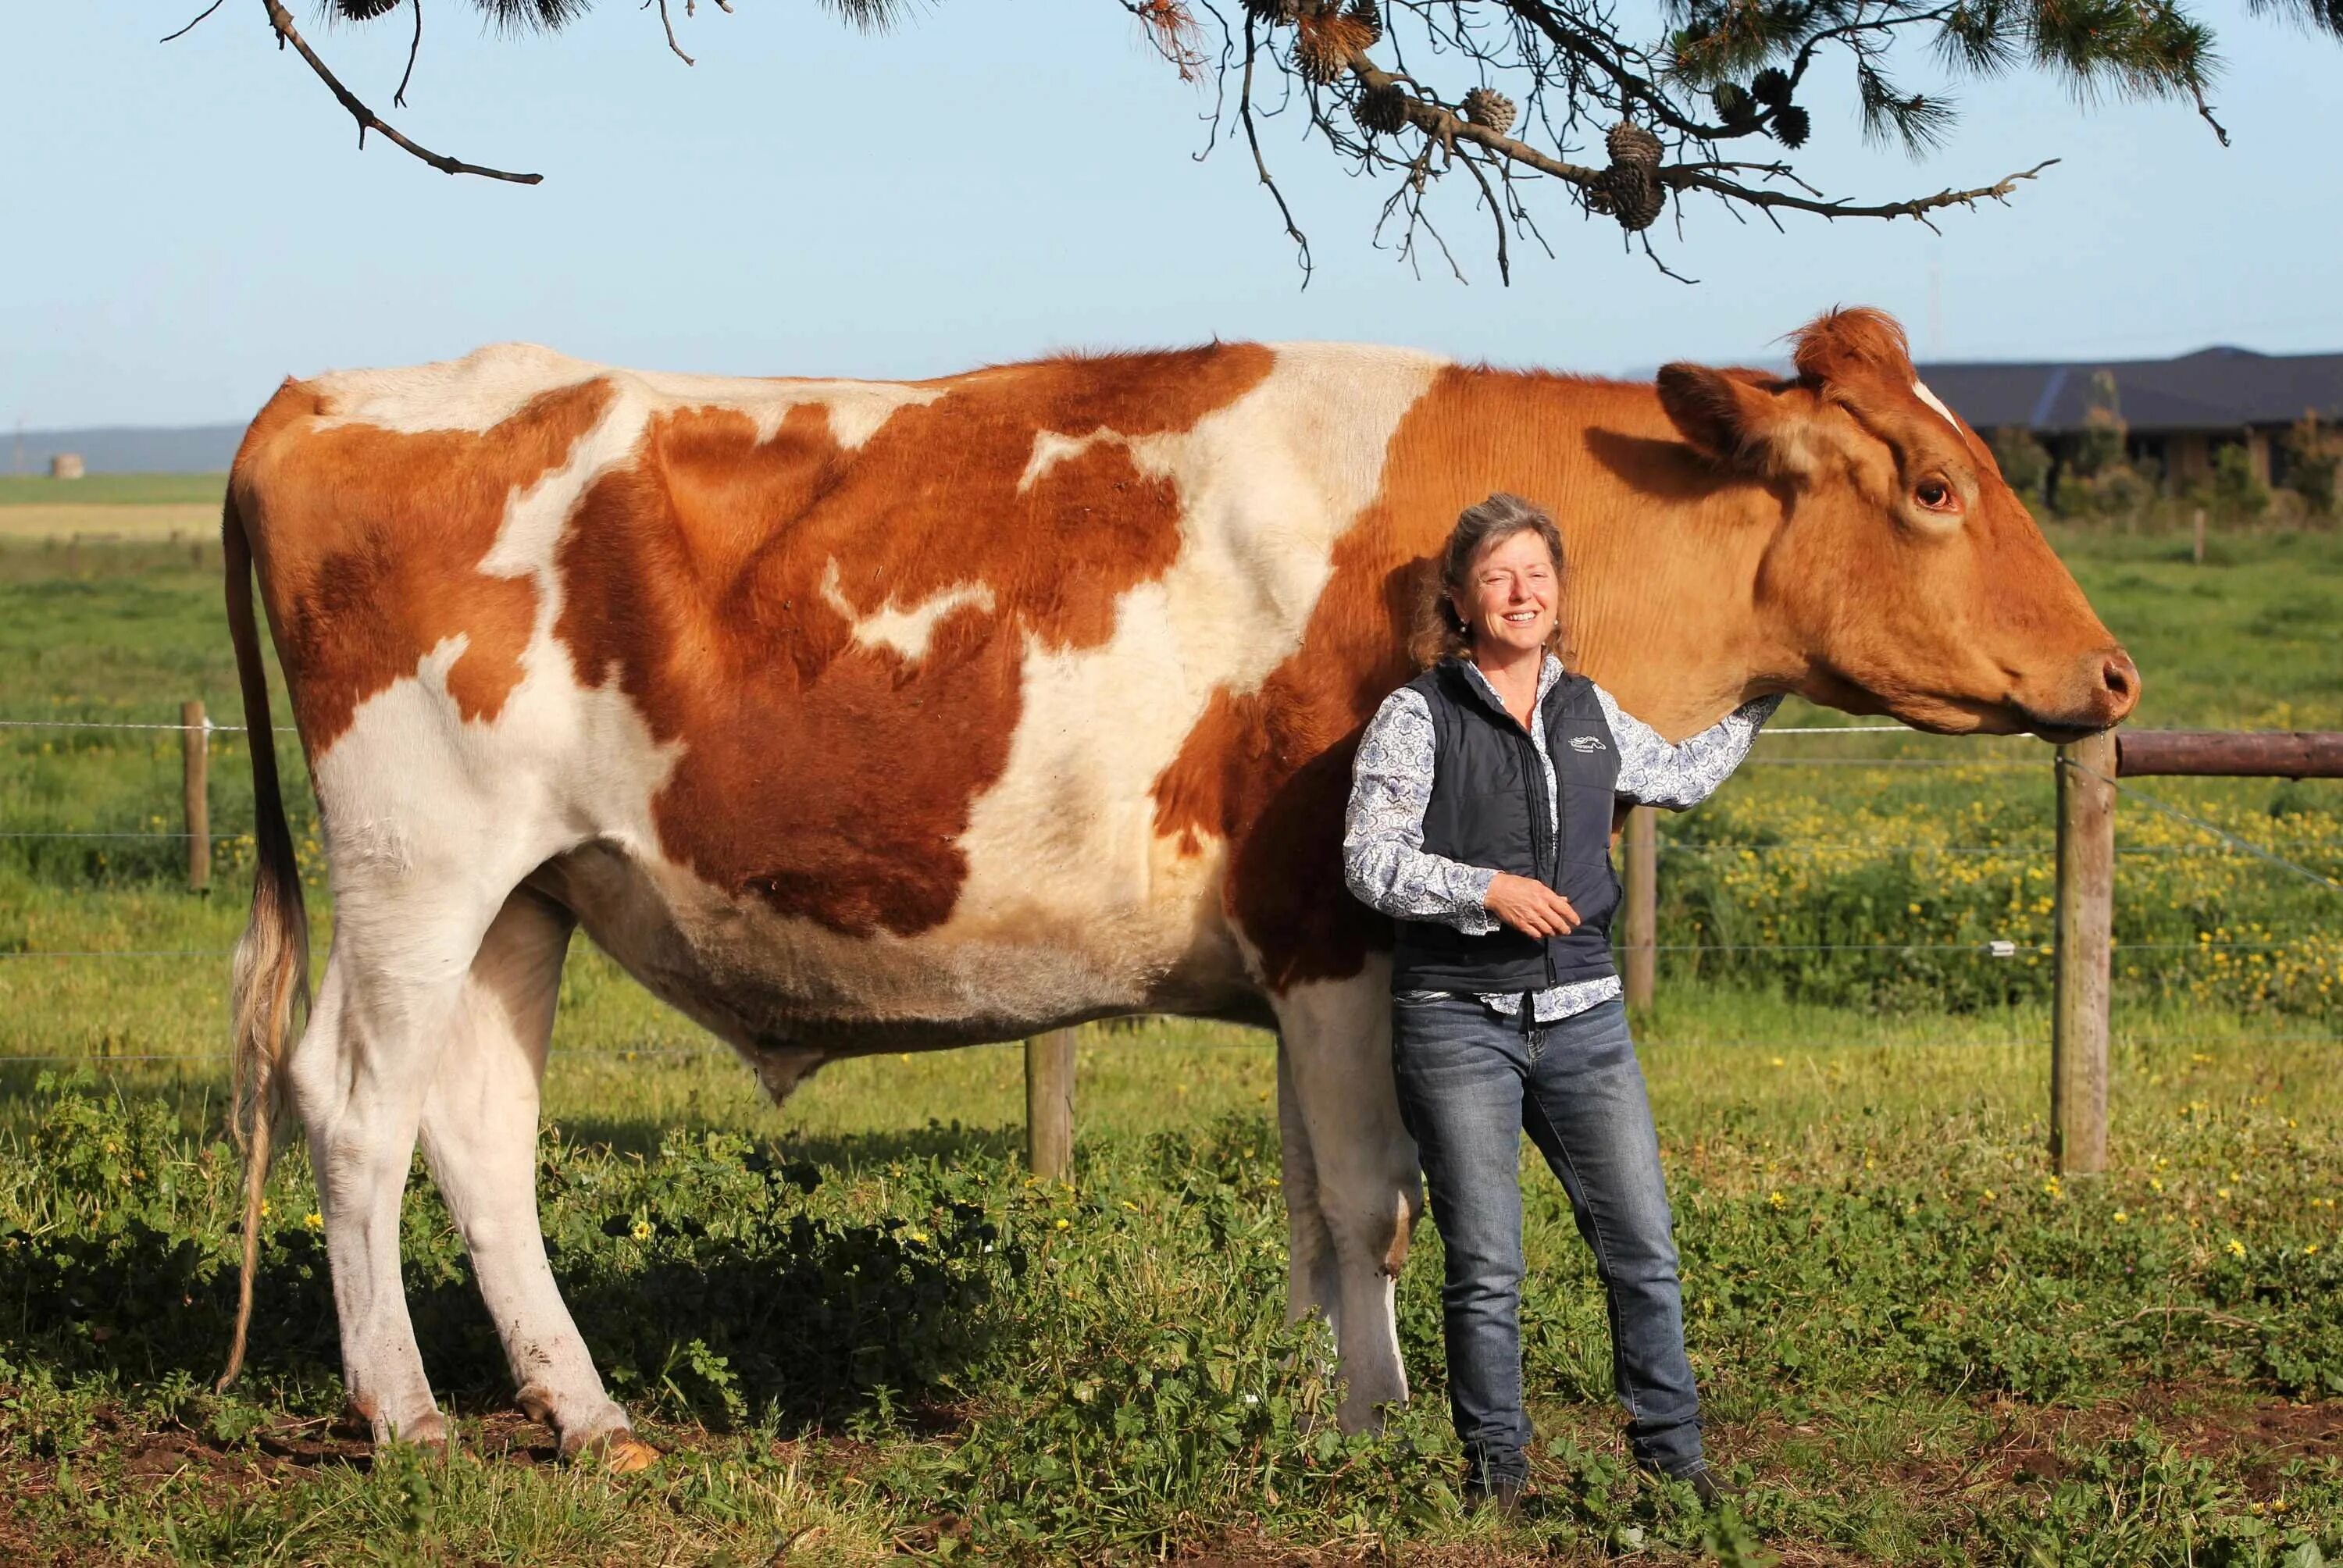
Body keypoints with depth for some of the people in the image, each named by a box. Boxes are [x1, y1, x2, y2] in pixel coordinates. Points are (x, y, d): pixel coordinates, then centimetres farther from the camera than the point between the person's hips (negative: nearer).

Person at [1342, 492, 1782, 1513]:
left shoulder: (1589, 713, 12)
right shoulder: (1417, 717, -3)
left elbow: (1680, 777, 32)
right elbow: (1370, 859, -10)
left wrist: (1758, 707, 34)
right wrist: (1488, 889, -20)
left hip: (1581, 1015, 4)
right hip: (1458, 1020, -4)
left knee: (1643, 1246, 2)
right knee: (1484, 1266, -1)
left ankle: (1673, 1458, 12)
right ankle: (1496, 1470, 11)